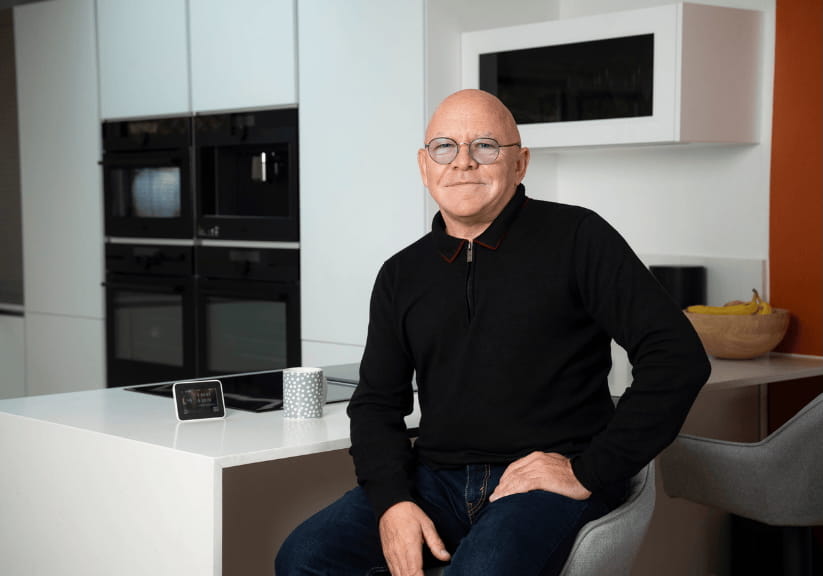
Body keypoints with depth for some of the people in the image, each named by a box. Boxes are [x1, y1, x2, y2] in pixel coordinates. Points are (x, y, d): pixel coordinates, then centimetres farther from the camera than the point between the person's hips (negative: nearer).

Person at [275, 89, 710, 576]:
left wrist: (591, 472, -11)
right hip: (436, 481, 5)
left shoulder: (576, 238, -2)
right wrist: (393, 501, -5)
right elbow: (378, 402, 14)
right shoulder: (402, 275, 13)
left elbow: (678, 357, -8)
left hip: (546, 483, -5)